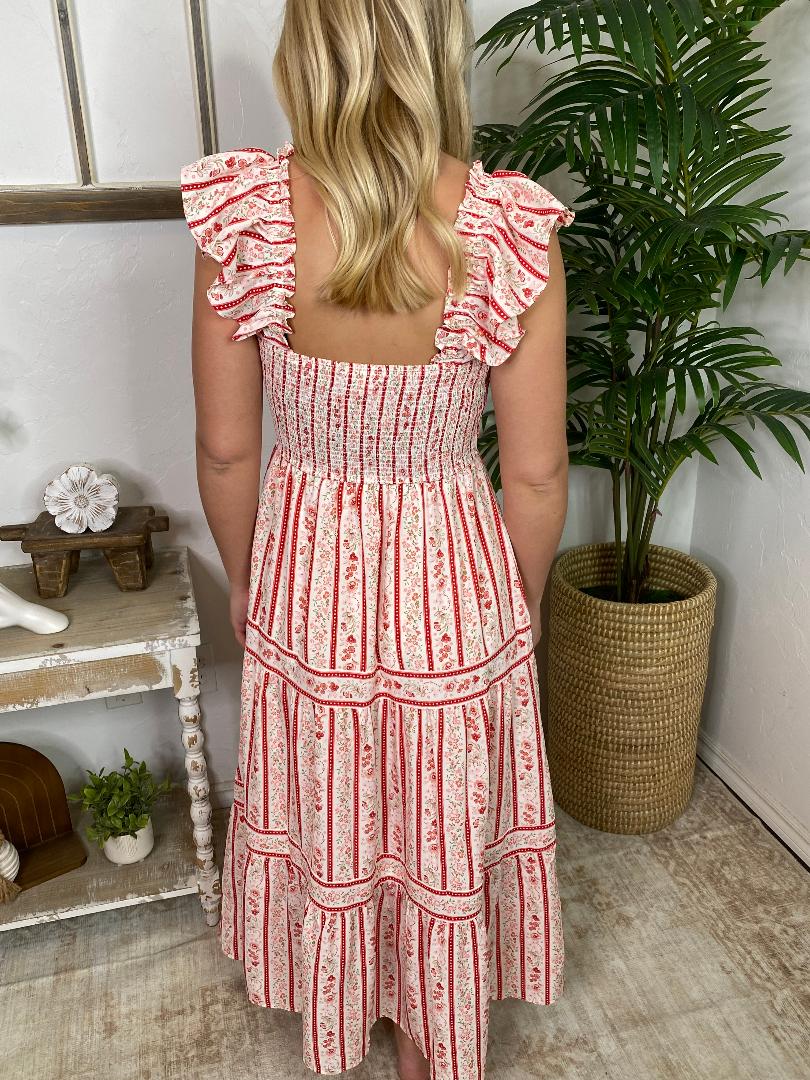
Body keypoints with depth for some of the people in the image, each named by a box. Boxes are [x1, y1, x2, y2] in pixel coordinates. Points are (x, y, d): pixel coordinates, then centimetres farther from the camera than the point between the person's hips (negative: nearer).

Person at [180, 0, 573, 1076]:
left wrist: (245, 578, 9)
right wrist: (524, 601, 6)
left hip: (305, 570, 1)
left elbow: (226, 450, -9)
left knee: (324, 819, 27)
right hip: (454, 575, -1)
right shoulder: (513, 229, -18)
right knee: (446, 830, 24)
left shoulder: (240, 211, -16)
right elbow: (536, 474, -13)